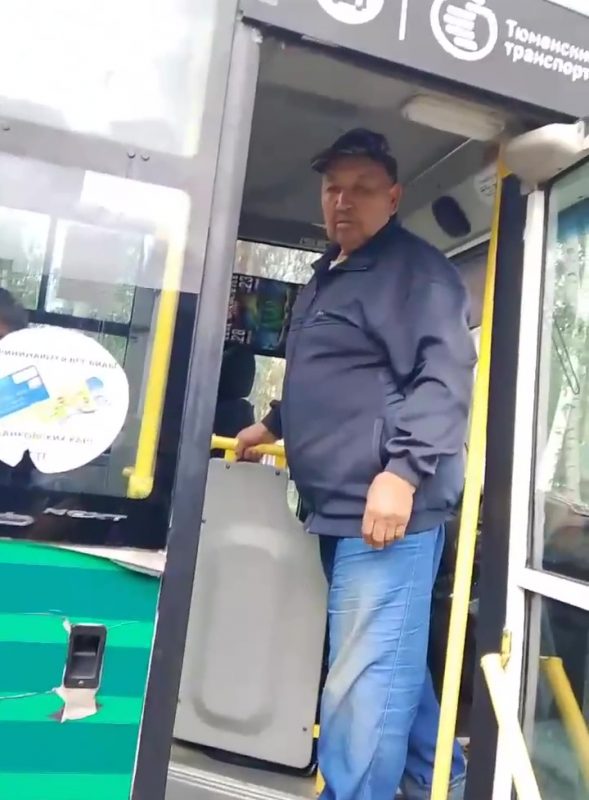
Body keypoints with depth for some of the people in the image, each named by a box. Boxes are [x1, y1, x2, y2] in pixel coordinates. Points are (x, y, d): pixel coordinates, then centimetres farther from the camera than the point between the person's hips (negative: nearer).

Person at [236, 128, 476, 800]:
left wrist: (403, 472, -25)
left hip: (387, 507, -9)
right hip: (341, 509, 10)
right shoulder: (328, 275, 22)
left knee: (362, 681, -4)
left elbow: (444, 376, -18)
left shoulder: (415, 268, -6)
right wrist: (274, 424, 35)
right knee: (391, 664, 20)